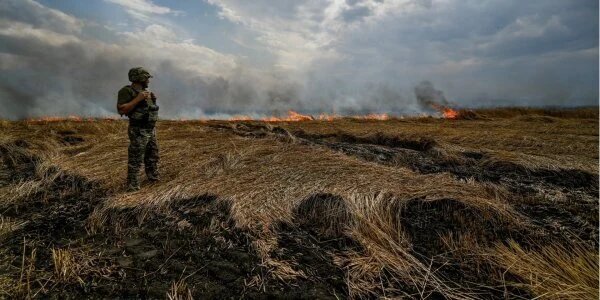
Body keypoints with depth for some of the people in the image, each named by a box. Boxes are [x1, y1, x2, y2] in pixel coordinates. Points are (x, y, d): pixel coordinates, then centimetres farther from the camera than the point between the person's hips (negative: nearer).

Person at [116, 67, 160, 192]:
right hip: (138, 131, -9)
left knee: (153, 157, 18)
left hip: (151, 130, 9)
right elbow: (121, 110, -22)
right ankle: (133, 186, 0)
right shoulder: (127, 91, -12)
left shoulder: (146, 92, 13)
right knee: (135, 160, -6)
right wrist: (138, 99, -25)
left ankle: (154, 178, 33)